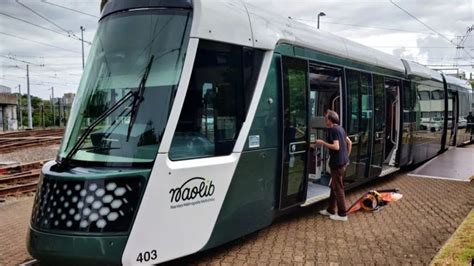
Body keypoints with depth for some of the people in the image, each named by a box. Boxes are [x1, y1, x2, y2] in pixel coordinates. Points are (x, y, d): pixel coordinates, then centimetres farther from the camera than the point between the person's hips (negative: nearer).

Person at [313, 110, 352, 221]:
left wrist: (323, 143, -16)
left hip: (337, 163, -10)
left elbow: (336, 147, -24)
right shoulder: (340, 128, 13)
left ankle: (342, 214, 6)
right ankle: (330, 210, 27)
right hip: (343, 161, 10)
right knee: (334, 186, 18)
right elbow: (349, 142, 19)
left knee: (338, 188, -1)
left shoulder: (333, 130, -16)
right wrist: (347, 156, 24)